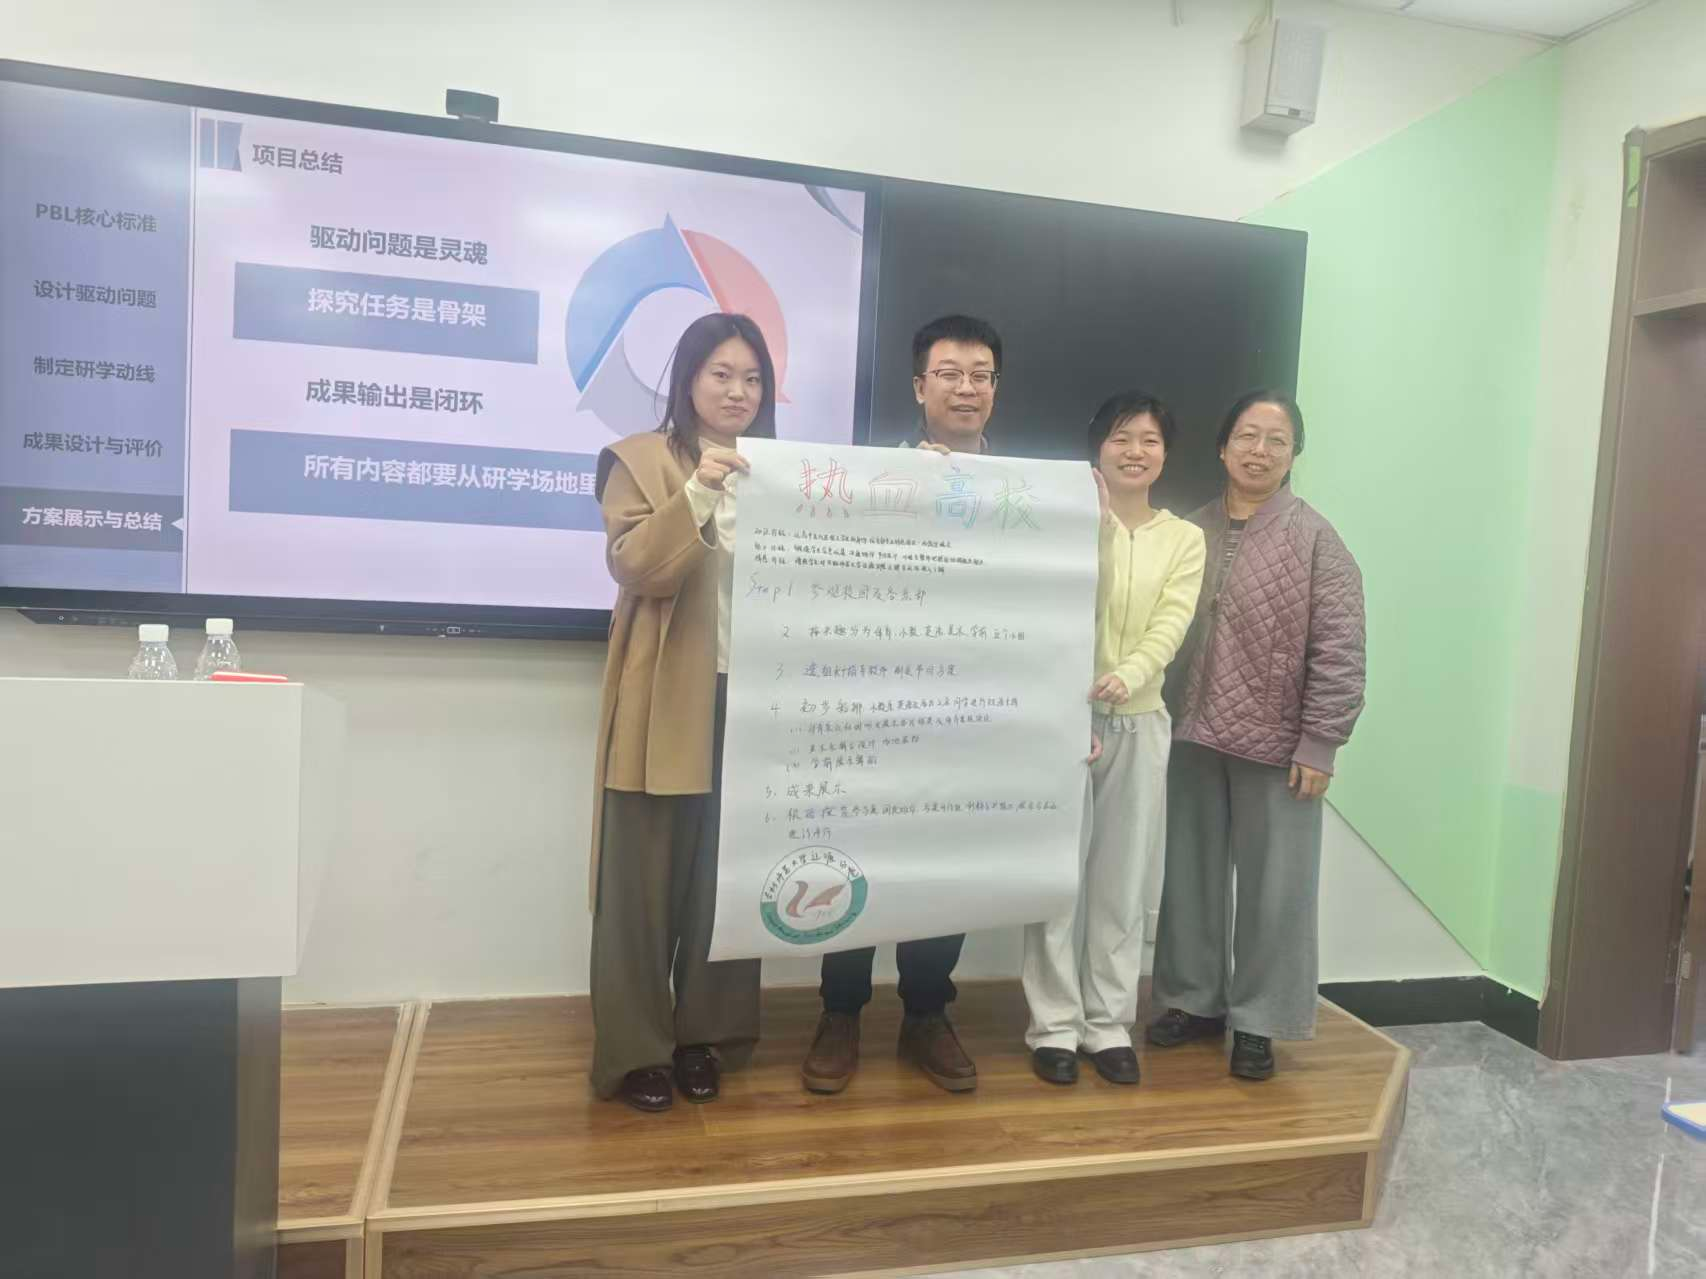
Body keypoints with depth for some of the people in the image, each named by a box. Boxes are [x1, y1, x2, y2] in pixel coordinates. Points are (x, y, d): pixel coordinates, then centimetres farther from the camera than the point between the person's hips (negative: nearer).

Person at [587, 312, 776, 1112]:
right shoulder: (641, 460, 3)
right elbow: (634, 568, -11)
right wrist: (697, 495, -22)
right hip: (664, 704, -3)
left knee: (730, 876, 8)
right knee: (645, 878, 2)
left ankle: (708, 1036, 22)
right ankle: (635, 1049, 14)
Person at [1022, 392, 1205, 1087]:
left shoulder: (1184, 538, 7)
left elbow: (1170, 626, -8)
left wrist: (1127, 676, -24)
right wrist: (1096, 525, -17)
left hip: (1140, 723, 3)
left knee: (1124, 879, 8)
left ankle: (1109, 1023, 21)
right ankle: (1055, 1025, 14)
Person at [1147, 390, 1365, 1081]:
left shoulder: (1315, 539, -6)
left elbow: (1338, 651, -10)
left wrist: (1319, 744, -14)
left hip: (1275, 745, -4)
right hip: (1193, 737, 5)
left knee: (1273, 886, 5)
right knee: (1190, 874, 14)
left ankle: (1257, 1020, 22)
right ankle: (1196, 1000, 31)